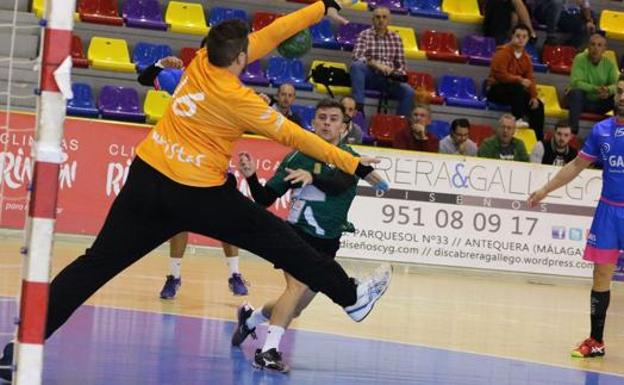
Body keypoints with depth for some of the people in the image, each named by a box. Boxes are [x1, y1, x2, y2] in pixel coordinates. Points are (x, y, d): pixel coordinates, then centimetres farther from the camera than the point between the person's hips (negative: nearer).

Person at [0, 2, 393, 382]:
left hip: (145, 178, 6)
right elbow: (293, 136, -9)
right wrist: (354, 165, -4)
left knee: (97, 264, 4)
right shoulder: (235, 98, -13)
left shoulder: (204, 60, 4)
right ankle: (351, 296, 20)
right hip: (196, 195, -6)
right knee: (280, 240, 9)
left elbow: (270, 34, 12)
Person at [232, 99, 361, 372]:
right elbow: (265, 199, 1)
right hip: (295, 233, -2)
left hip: (326, 245, 2)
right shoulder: (297, 157, -1)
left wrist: (312, 177, -49)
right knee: (298, 285, -30)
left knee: (293, 308, 12)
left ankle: (250, 318, 41)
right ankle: (269, 350, -36)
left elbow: (339, 184, -29)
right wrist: (251, 176, -19)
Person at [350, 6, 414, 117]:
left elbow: (401, 64, 10)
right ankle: (359, 107, -35)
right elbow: (357, 57, -14)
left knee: (408, 91, -25)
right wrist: (375, 64, -29)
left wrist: (397, 76, -11)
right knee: (356, 65, -33)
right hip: (369, 76, -2)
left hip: (388, 79, 2)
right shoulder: (364, 35, 0)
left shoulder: (396, 38, 10)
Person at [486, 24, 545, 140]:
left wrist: (534, 96, -7)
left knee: (538, 105, -6)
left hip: (514, 91, 7)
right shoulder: (503, 52, -13)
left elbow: (530, 78, 7)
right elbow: (500, 74, -22)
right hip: (496, 89, -7)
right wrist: (520, 80, -24)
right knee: (517, 87, -37)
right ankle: (518, 120, -33)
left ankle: (538, 139, -6)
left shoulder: (526, 57, 9)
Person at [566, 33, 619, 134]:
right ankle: (573, 131, -35)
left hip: (600, 103, 3)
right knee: (576, 92, -36)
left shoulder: (609, 63, -3)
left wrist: (608, 90, -38)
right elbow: (575, 82, -26)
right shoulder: (580, 59, -14)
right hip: (582, 101, -3)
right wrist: (595, 89, -41)